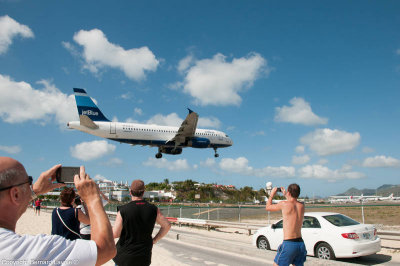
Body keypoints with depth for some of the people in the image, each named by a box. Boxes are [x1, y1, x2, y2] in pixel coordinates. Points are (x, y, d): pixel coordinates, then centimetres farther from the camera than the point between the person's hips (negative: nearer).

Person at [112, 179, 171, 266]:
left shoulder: (123, 210, -15)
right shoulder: (153, 209, -5)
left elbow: (115, 234, -14)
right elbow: (167, 225, 1)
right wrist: (154, 240, 8)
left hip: (124, 256, -2)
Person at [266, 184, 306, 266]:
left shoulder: (284, 204, -12)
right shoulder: (302, 206, 4)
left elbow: (268, 207, 5)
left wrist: (272, 194, 18)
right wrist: (285, 195, 32)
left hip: (289, 244, -6)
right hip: (300, 244, 6)